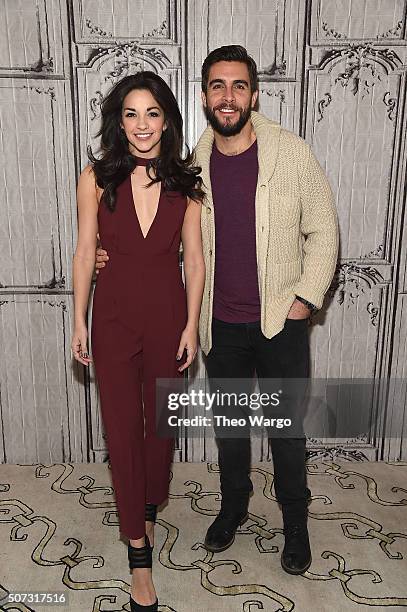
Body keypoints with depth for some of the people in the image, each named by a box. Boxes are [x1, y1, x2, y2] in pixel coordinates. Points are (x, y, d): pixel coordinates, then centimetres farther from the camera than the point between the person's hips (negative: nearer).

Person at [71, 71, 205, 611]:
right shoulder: (96, 178, -5)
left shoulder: (185, 182, -3)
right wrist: (80, 322, 0)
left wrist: (191, 325, -4)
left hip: (168, 315, 1)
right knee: (122, 429, 5)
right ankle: (139, 548, 22)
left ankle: (149, 508, 44)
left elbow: (194, 259, -1)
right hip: (114, 316, -1)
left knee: (160, 421, 15)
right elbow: (85, 253, -1)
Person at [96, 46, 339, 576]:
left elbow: (323, 230, -3)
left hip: (281, 321, -2)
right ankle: (233, 505, 44)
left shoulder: (292, 152, -9)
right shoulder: (193, 164, -1)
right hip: (221, 325, 3)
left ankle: (296, 523, 37)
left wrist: (306, 298, -9)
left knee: (287, 429, 12)